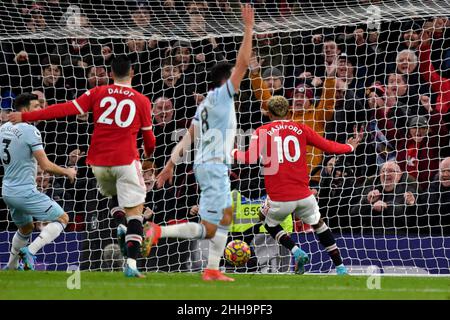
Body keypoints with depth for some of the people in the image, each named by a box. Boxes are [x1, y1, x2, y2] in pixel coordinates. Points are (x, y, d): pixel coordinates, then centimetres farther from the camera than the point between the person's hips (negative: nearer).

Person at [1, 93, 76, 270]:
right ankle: (30, 251, -12)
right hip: (25, 192, -8)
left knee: (25, 228, 30)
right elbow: (46, 166, -20)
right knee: (62, 218, 2)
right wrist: (67, 172, -4)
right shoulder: (30, 131, -18)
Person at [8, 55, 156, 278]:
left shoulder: (98, 93, 3)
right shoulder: (141, 101, 1)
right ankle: (131, 263, -16)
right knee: (135, 210, -3)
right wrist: (149, 151, 37)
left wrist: (26, 117, 1)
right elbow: (148, 137, 12)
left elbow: (66, 109, -2)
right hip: (126, 160, -2)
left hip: (99, 161, 2)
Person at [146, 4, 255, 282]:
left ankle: (212, 270, 19)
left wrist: (171, 164, 15)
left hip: (206, 165, 10)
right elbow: (243, 64, -15)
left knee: (226, 217, 19)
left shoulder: (205, 105, 15)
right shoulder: (220, 96, -9)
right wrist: (248, 29, -12)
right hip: (214, 167, -10)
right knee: (208, 230, -11)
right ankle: (159, 232, -17)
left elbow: (188, 138, 14)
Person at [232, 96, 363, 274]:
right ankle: (340, 267, 21)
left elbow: (250, 158, -11)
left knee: (270, 225, 24)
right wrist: (350, 147, 27)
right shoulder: (301, 129, 7)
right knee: (318, 224, 23)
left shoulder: (262, 132, 1)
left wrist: (232, 152, 8)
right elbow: (328, 146, 9)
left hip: (278, 198, -2)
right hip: (303, 195, 2)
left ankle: (297, 252, 1)